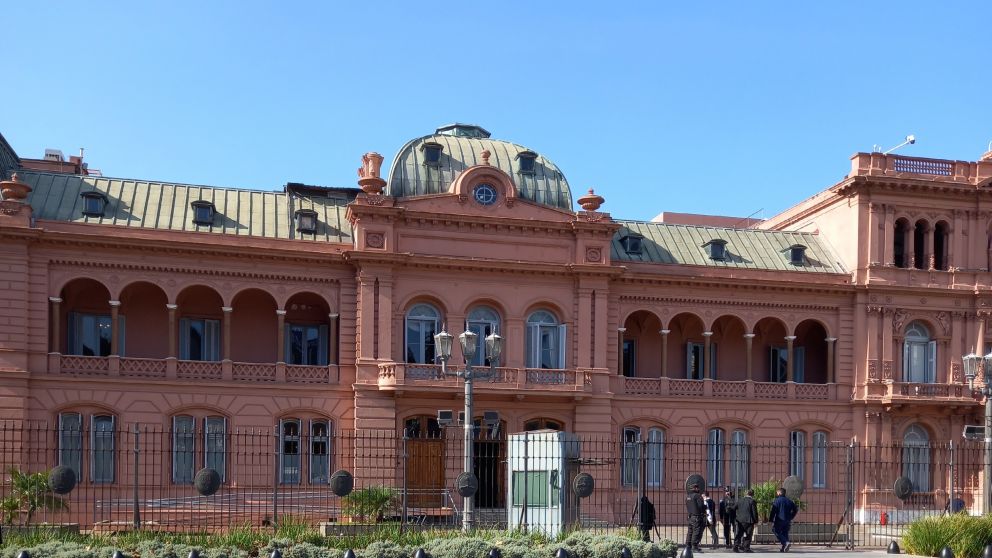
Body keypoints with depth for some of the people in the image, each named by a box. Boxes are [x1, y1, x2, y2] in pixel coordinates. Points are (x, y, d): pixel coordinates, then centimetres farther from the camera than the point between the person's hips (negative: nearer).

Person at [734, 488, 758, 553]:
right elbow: (754, 512, -10)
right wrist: (756, 520, -3)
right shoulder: (752, 501, -9)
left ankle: (736, 547, 6)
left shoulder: (741, 500, 9)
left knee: (739, 534, 10)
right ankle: (746, 548, 3)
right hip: (749, 520, -5)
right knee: (748, 535, 4)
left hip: (740, 520, 5)